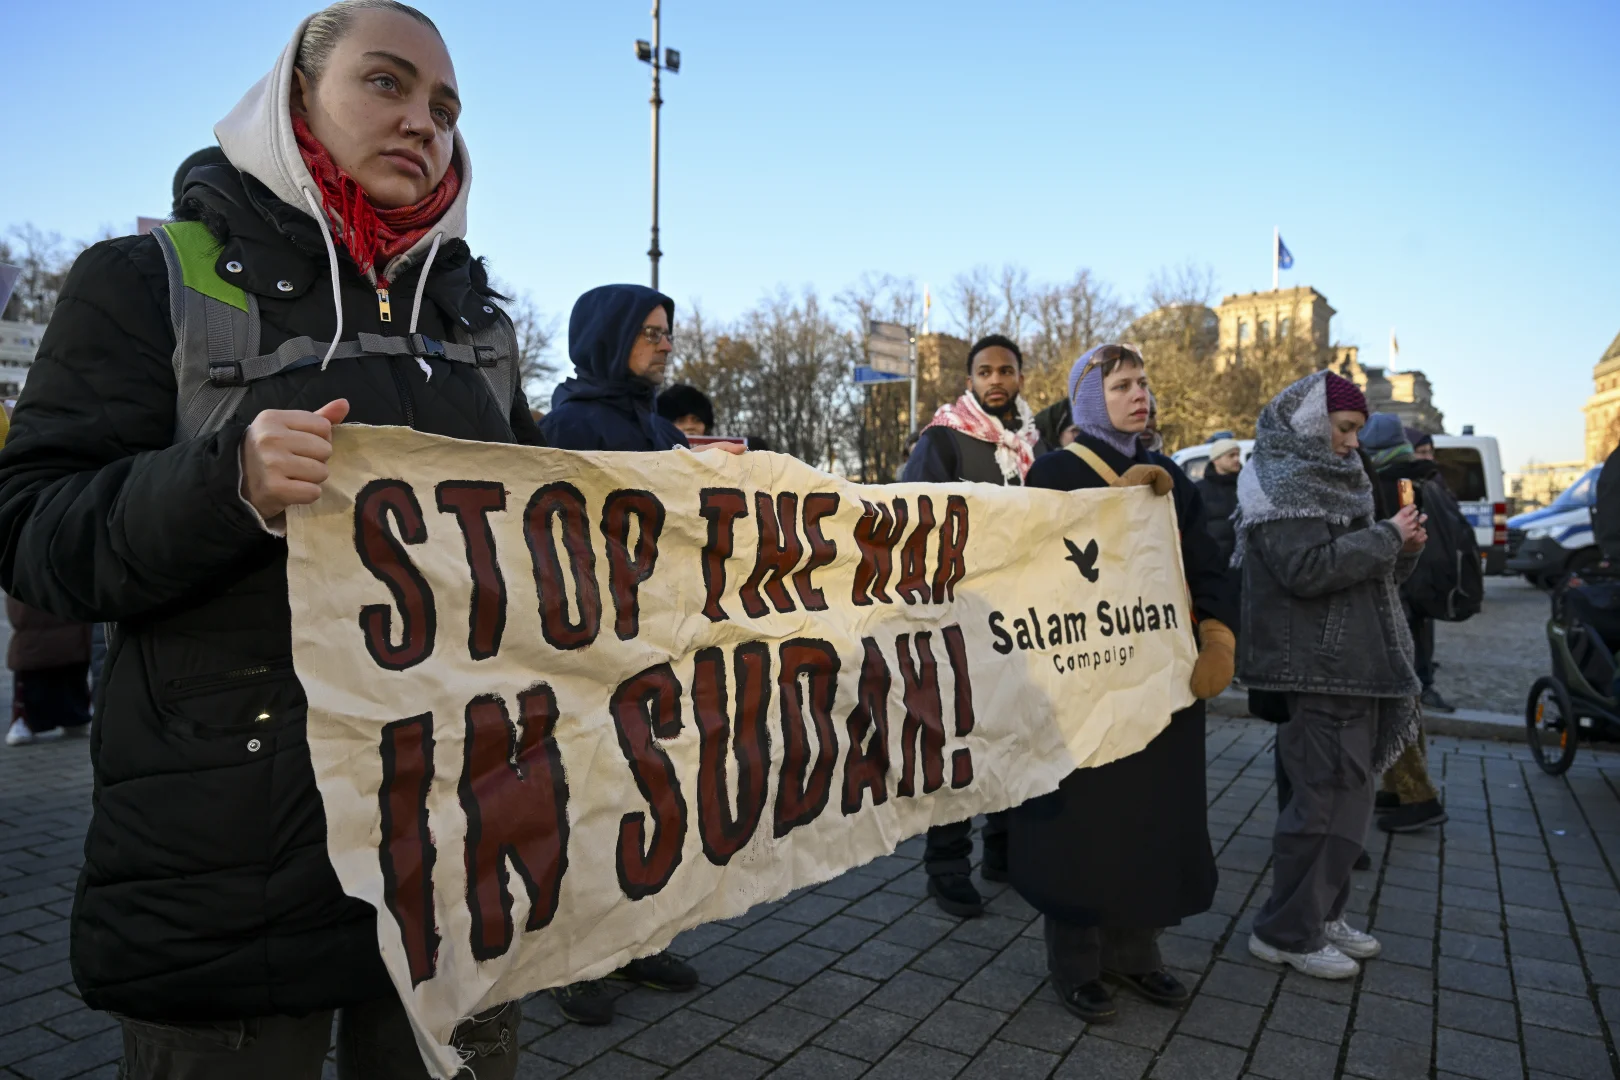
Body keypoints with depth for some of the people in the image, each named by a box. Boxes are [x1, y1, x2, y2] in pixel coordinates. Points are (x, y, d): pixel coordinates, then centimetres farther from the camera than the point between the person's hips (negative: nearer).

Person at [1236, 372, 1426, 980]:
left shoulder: (1329, 480, 19)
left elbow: (1363, 571, 23)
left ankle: (1322, 914, 27)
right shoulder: (1281, 483, -10)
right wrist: (1387, 536, -14)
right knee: (1330, 801, -6)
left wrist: (1402, 550, 4)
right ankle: (1287, 932, 6)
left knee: (1344, 794, 14)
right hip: (1320, 669, -9)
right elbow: (1308, 569, -22)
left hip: (1354, 664, 10)